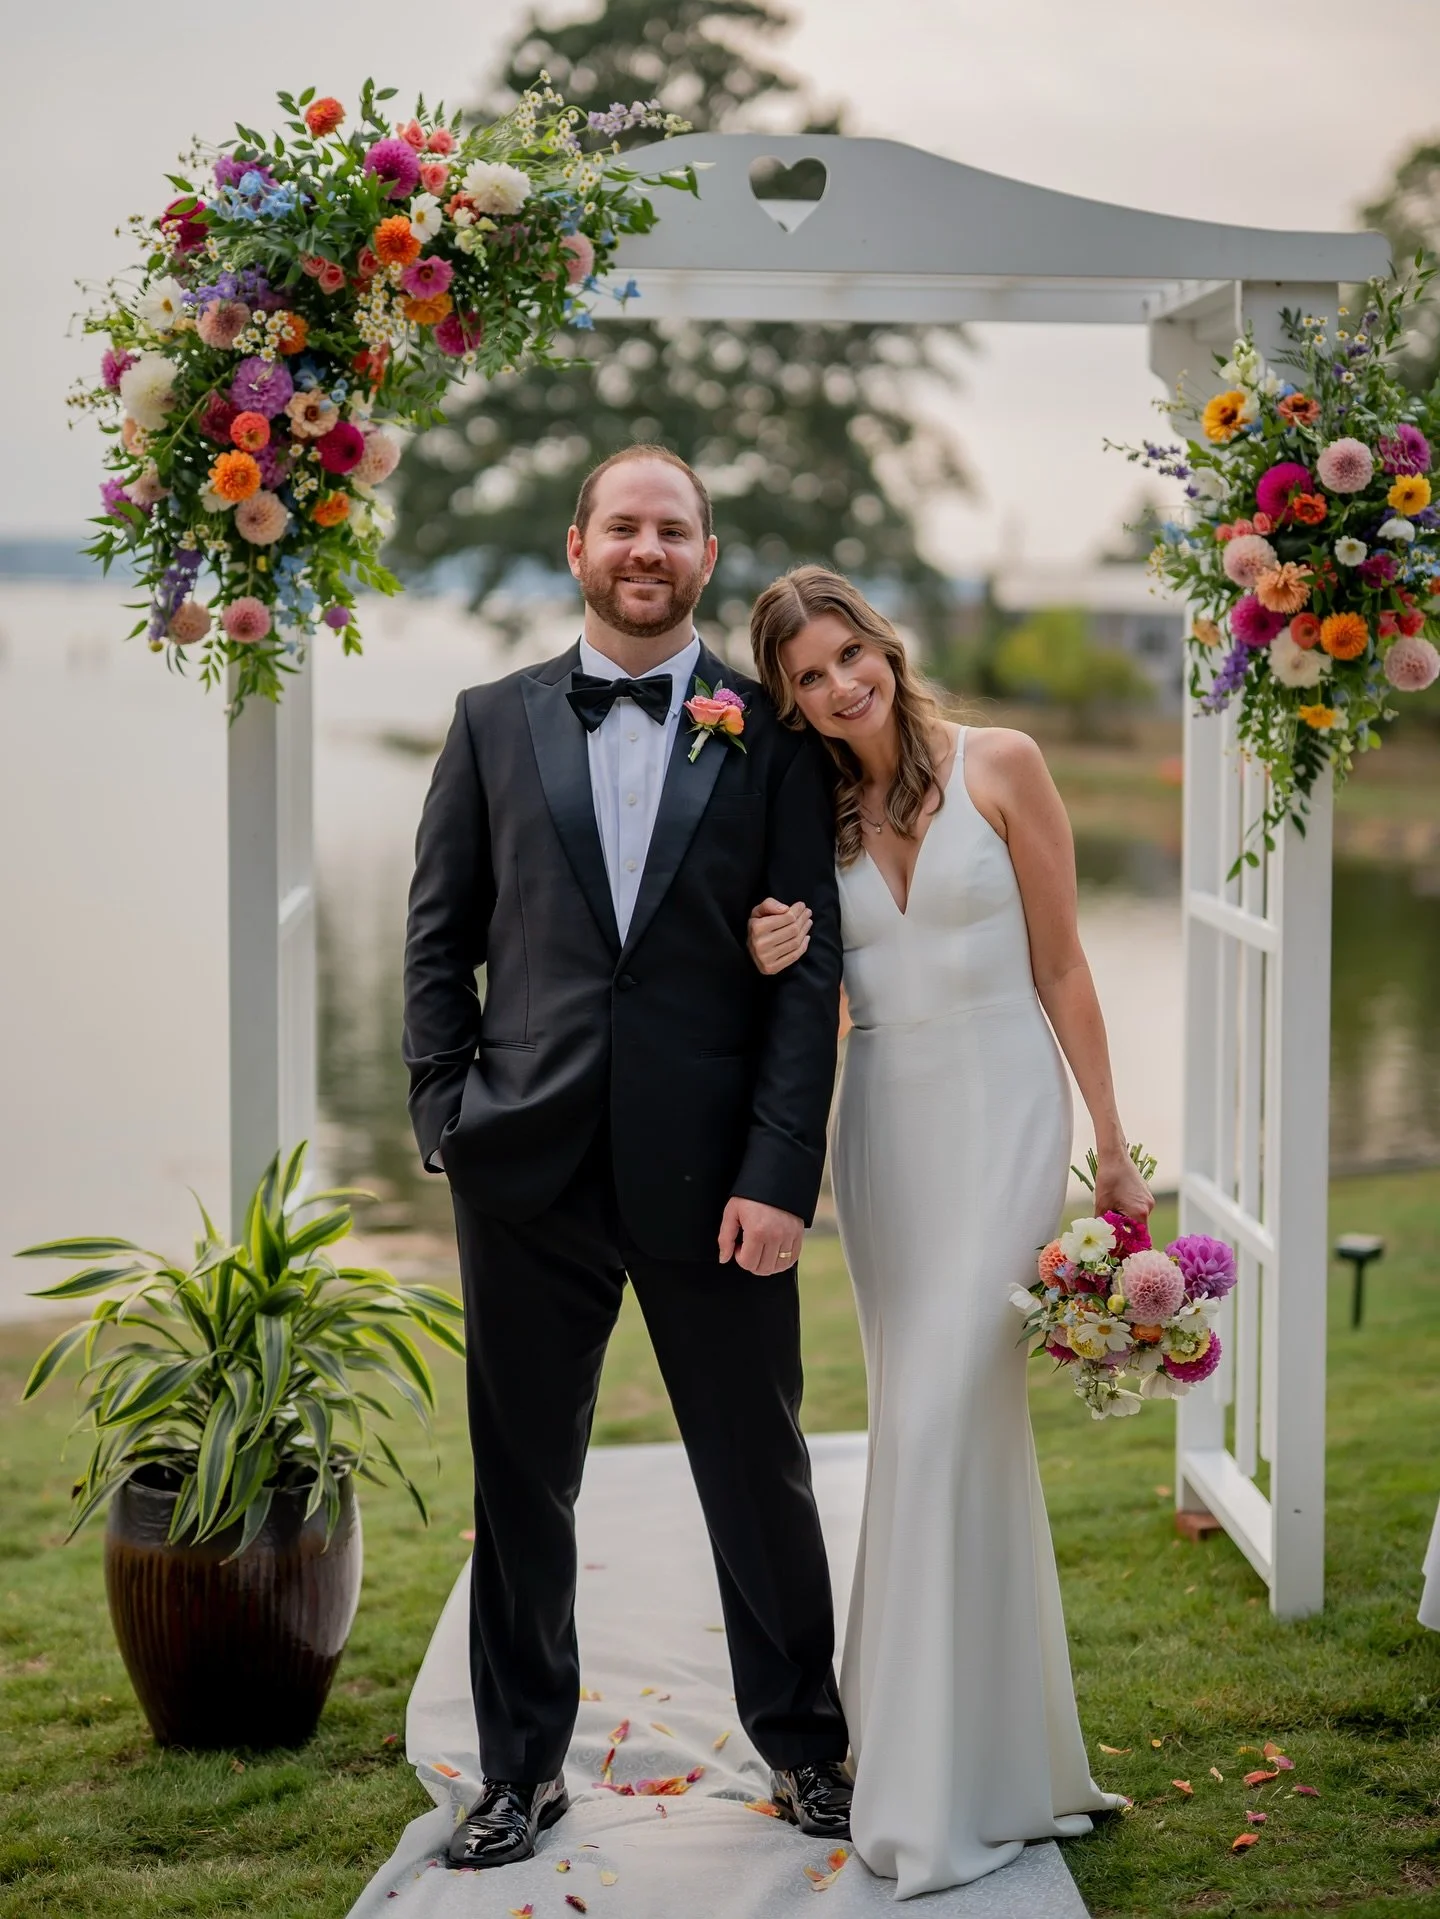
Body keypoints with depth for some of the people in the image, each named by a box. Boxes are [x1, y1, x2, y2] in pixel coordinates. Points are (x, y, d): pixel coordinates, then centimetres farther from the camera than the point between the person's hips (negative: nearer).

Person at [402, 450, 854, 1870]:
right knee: (521, 1483, 10)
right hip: (528, 1168, 2)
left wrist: (778, 1172, -10)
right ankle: (523, 1768, 25)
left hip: (711, 1172, -1)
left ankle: (803, 1747, 28)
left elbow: (809, 969, -2)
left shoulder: (768, 737, 3)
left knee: (760, 1474, 9)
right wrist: (447, 1118, -3)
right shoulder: (495, 723, 9)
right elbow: (438, 936, 9)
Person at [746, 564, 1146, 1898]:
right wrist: (775, 964, -9)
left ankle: (939, 1789, -3)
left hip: (1000, 1110, -4)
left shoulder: (999, 767, -3)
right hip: (879, 1124, 4)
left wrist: (1111, 1145, -2)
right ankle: (1000, 1737, 21)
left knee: (945, 1417, -11)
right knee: (934, 1424, 7)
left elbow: (1060, 966, -1)